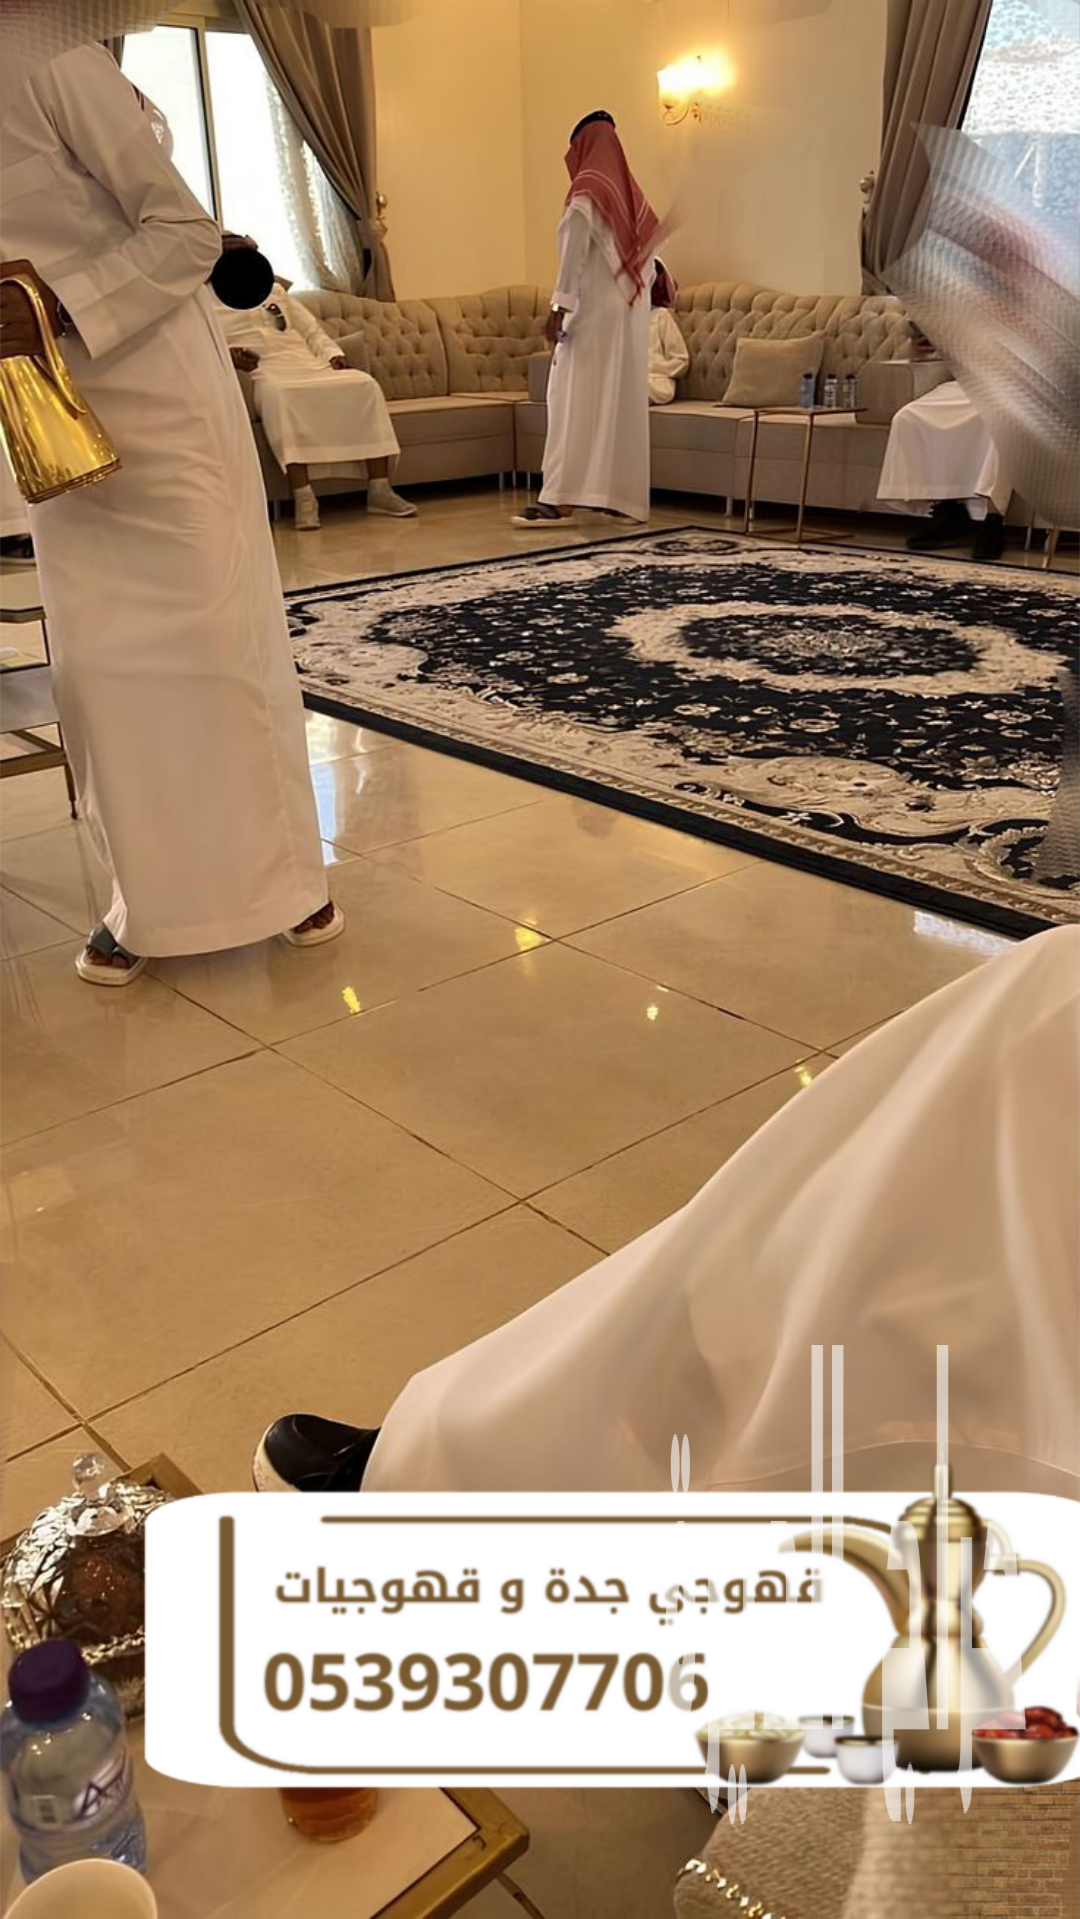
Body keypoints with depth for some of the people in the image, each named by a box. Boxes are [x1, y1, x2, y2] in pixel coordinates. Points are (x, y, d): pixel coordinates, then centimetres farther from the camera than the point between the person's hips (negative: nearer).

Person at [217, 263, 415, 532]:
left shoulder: (274, 291, 29)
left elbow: (311, 330, 24)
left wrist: (333, 354, 4)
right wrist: (225, 354, -21)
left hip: (309, 367, 5)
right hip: (264, 374, -5)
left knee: (365, 384, -20)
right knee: (277, 394, -41)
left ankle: (379, 490, -23)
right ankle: (303, 497, -48)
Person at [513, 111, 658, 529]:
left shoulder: (587, 190, -7)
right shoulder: (630, 193, 15)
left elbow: (573, 254, -16)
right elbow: (647, 256, 15)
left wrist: (558, 307, -19)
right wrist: (641, 290, 21)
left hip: (594, 311, -8)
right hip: (632, 311, 8)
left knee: (576, 400, -12)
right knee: (625, 401, 8)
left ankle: (561, 499, -18)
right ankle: (625, 496, 8)